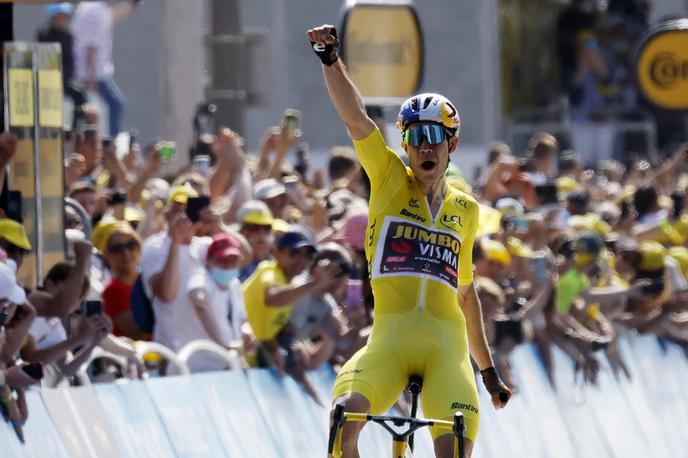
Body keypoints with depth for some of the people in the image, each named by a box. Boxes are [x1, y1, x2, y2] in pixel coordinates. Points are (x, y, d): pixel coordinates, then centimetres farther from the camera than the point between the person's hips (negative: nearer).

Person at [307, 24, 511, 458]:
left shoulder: (466, 210, 17)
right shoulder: (390, 181, 10)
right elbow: (356, 118, -5)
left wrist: (489, 371, 30)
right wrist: (330, 60, -19)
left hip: (446, 344, 2)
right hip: (390, 337, -2)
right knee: (345, 414, -29)